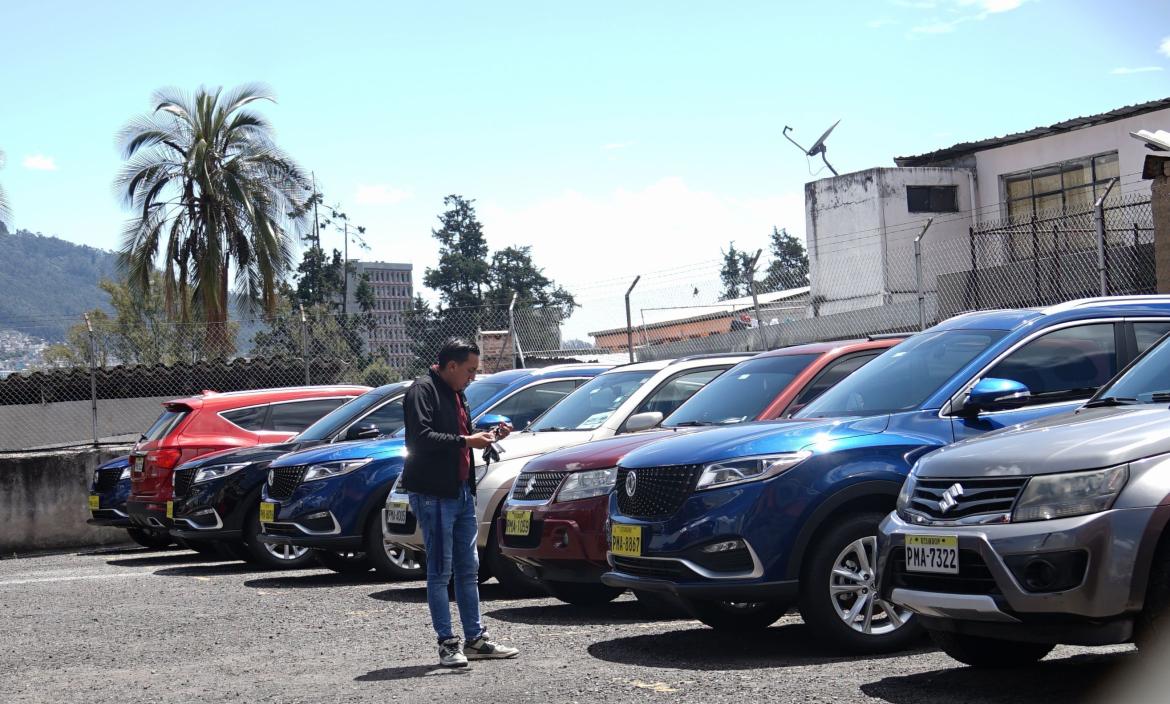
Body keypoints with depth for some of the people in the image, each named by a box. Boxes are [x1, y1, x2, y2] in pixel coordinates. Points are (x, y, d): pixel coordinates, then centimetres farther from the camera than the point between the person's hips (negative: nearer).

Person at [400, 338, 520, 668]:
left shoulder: (457, 394, 19)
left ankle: (475, 639, 18)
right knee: (440, 572, -4)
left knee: (468, 570, 12)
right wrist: (466, 441, -19)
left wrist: (488, 436, 9)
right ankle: (447, 644, 1)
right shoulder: (423, 391, -10)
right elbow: (422, 437, -22)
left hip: (462, 492, 9)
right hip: (433, 494, -9)